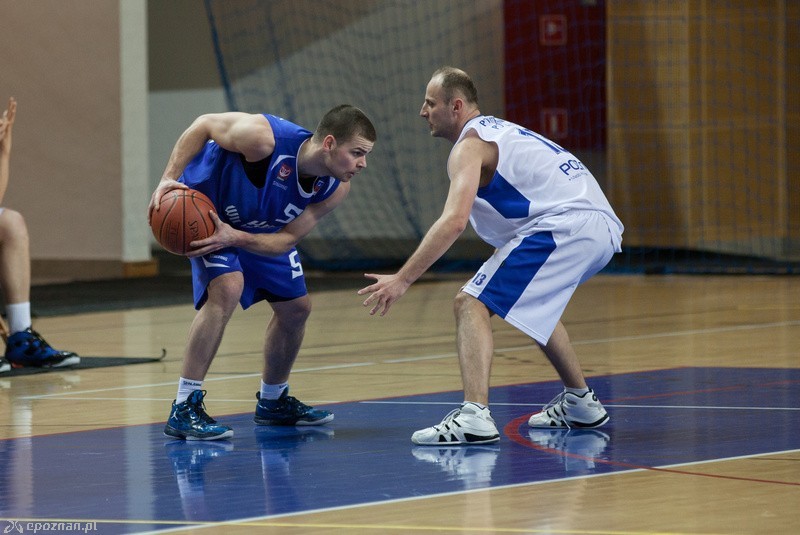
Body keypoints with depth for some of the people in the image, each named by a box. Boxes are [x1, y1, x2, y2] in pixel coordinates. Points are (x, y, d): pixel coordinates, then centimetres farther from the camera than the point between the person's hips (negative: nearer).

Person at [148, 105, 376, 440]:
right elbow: (203, 125, -22)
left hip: (262, 230, 7)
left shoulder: (336, 189, -19)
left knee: (296, 307, 9)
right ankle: (183, 410, -25)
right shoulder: (265, 138, -38)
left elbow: (285, 240, -19)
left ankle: (273, 401, 35)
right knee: (227, 288, -29)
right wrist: (169, 179, -31)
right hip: (205, 203, -7)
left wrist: (235, 238, -37)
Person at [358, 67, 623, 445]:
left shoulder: (469, 145, -3)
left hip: (565, 226, -10)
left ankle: (474, 416, -31)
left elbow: (454, 221, -18)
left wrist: (402, 280, -19)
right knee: (535, 306, 35)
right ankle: (580, 404, 41)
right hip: (602, 230, 10)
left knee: (472, 304, -14)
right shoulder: (500, 132, 27)